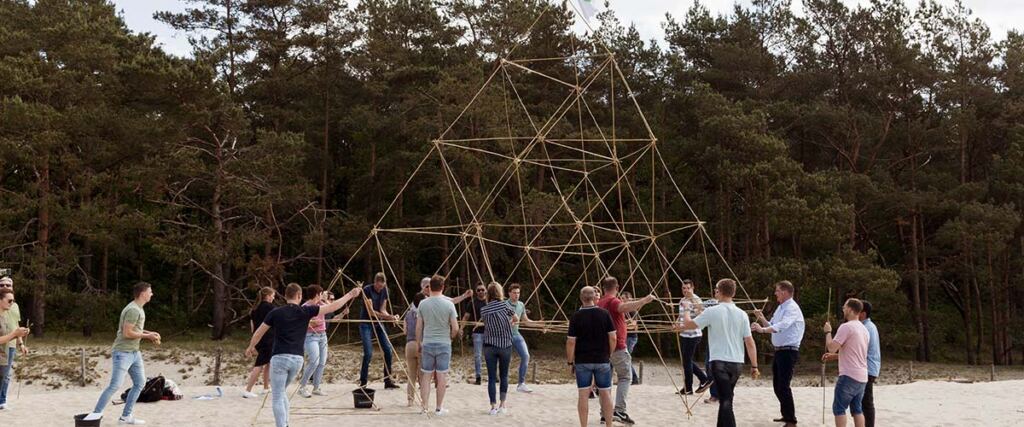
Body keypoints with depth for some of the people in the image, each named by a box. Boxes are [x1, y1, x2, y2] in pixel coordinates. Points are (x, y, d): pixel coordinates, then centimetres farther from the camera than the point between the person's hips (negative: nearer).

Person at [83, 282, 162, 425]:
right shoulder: (133, 310, -18)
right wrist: (147, 336, -13)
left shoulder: (139, 309, 12)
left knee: (140, 383, 9)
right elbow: (127, 333, -22)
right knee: (115, 386, -10)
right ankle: (96, 413, 0)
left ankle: (126, 416, 14)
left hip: (134, 352, 10)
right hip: (123, 353, -10)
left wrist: (150, 334, 8)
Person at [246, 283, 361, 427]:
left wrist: (251, 347, 30)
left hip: (280, 358, -3)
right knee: (282, 392, 23)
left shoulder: (276, 313, 0)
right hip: (297, 359, 3)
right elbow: (333, 306, 4)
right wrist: (350, 295, 15)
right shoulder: (305, 311, 1)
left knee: (277, 397, 1)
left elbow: (259, 333, 12)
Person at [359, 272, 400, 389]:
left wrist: (391, 317, -19)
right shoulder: (367, 290, -16)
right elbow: (371, 311, -20)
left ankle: (388, 380, 8)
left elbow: (382, 310, 2)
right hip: (366, 324, -6)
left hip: (379, 323, 6)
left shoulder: (384, 291, 1)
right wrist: (387, 317, -28)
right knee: (368, 353, -14)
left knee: (388, 350, -2)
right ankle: (362, 383, -2)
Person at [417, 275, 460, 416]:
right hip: (444, 344, -2)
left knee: (426, 376, 8)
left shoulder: (423, 304, -2)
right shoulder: (449, 304, -8)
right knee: (441, 375, 6)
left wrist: (419, 343, 16)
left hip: (427, 344, 2)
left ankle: (424, 407, 9)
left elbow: (419, 327, 3)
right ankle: (439, 408, 13)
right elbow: (455, 328, -7)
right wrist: (451, 337, 14)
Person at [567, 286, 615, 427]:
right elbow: (613, 337, -3)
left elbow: (571, 342, -8)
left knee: (583, 394, 4)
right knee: (606, 393, 10)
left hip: (582, 361, -1)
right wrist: (609, 354, 11)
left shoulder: (576, 316, -7)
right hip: (602, 360, 1)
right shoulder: (604, 314, -3)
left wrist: (570, 362, 1)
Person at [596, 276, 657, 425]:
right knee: (625, 377, -4)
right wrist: (644, 300, -35)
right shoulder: (613, 301, -11)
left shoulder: (600, 303, 14)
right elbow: (624, 307, -34)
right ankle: (619, 411, -17)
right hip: (617, 347, -8)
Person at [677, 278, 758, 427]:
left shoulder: (712, 311, -8)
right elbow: (750, 343, 1)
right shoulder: (741, 314, 3)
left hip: (719, 362, -4)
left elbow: (688, 325, 0)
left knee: (725, 401, -8)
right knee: (726, 398, 19)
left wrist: (686, 311, 21)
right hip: (736, 363, 4)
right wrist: (754, 366, 8)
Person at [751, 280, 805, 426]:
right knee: (777, 385, 15)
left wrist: (762, 329, -43)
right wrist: (762, 319, 4)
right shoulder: (780, 308, 14)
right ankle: (786, 415, 28)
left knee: (783, 386, -11)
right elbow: (772, 326, 21)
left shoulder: (792, 308, -15)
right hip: (779, 351, 10)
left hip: (789, 352, -10)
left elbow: (782, 325, -32)